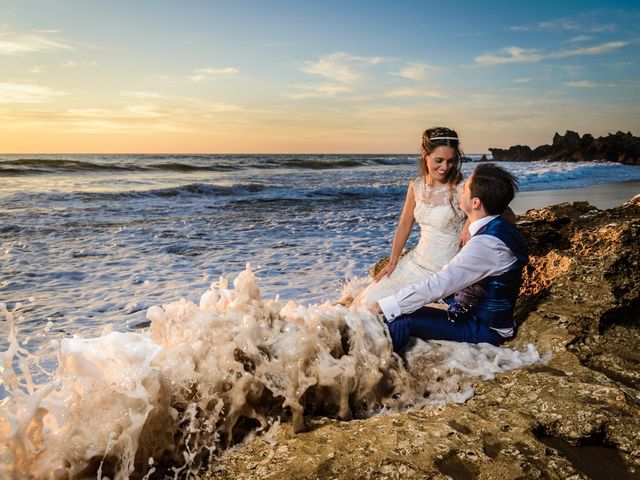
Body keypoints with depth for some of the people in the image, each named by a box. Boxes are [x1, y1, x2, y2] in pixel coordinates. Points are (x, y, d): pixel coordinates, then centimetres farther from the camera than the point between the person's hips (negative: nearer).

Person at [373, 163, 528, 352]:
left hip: (483, 330, -9)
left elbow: (439, 284, -30)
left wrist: (384, 306, -25)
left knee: (401, 318, -17)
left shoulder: (486, 244, -28)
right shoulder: (498, 229, 3)